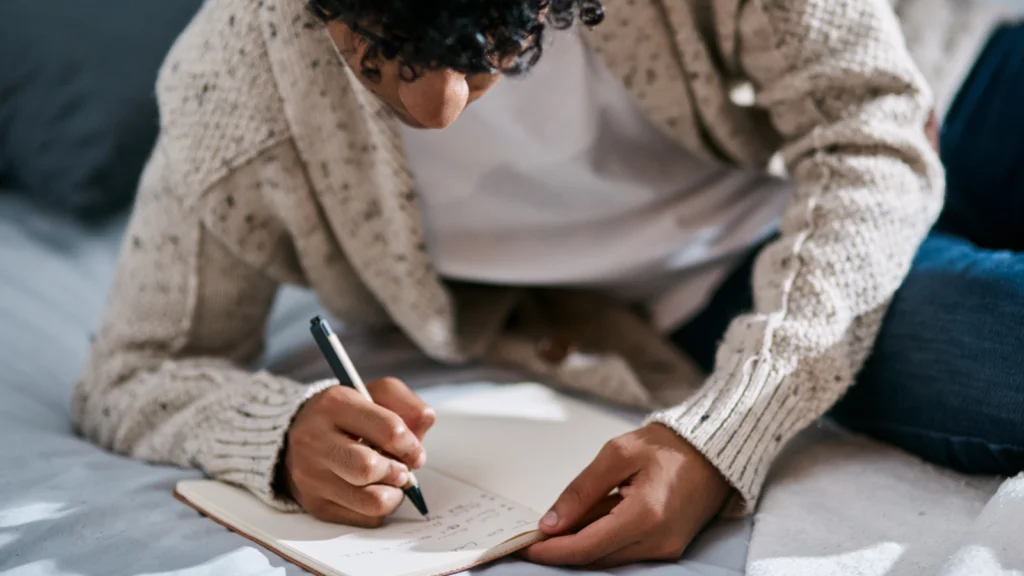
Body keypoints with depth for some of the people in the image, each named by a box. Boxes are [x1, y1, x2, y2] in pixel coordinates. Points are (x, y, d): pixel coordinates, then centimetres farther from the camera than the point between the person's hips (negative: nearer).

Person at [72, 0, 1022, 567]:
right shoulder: (235, 84, -26)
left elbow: (868, 132, -25)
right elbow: (133, 373, -13)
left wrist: (724, 434, -39)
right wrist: (286, 433, -38)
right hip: (683, 322, -2)